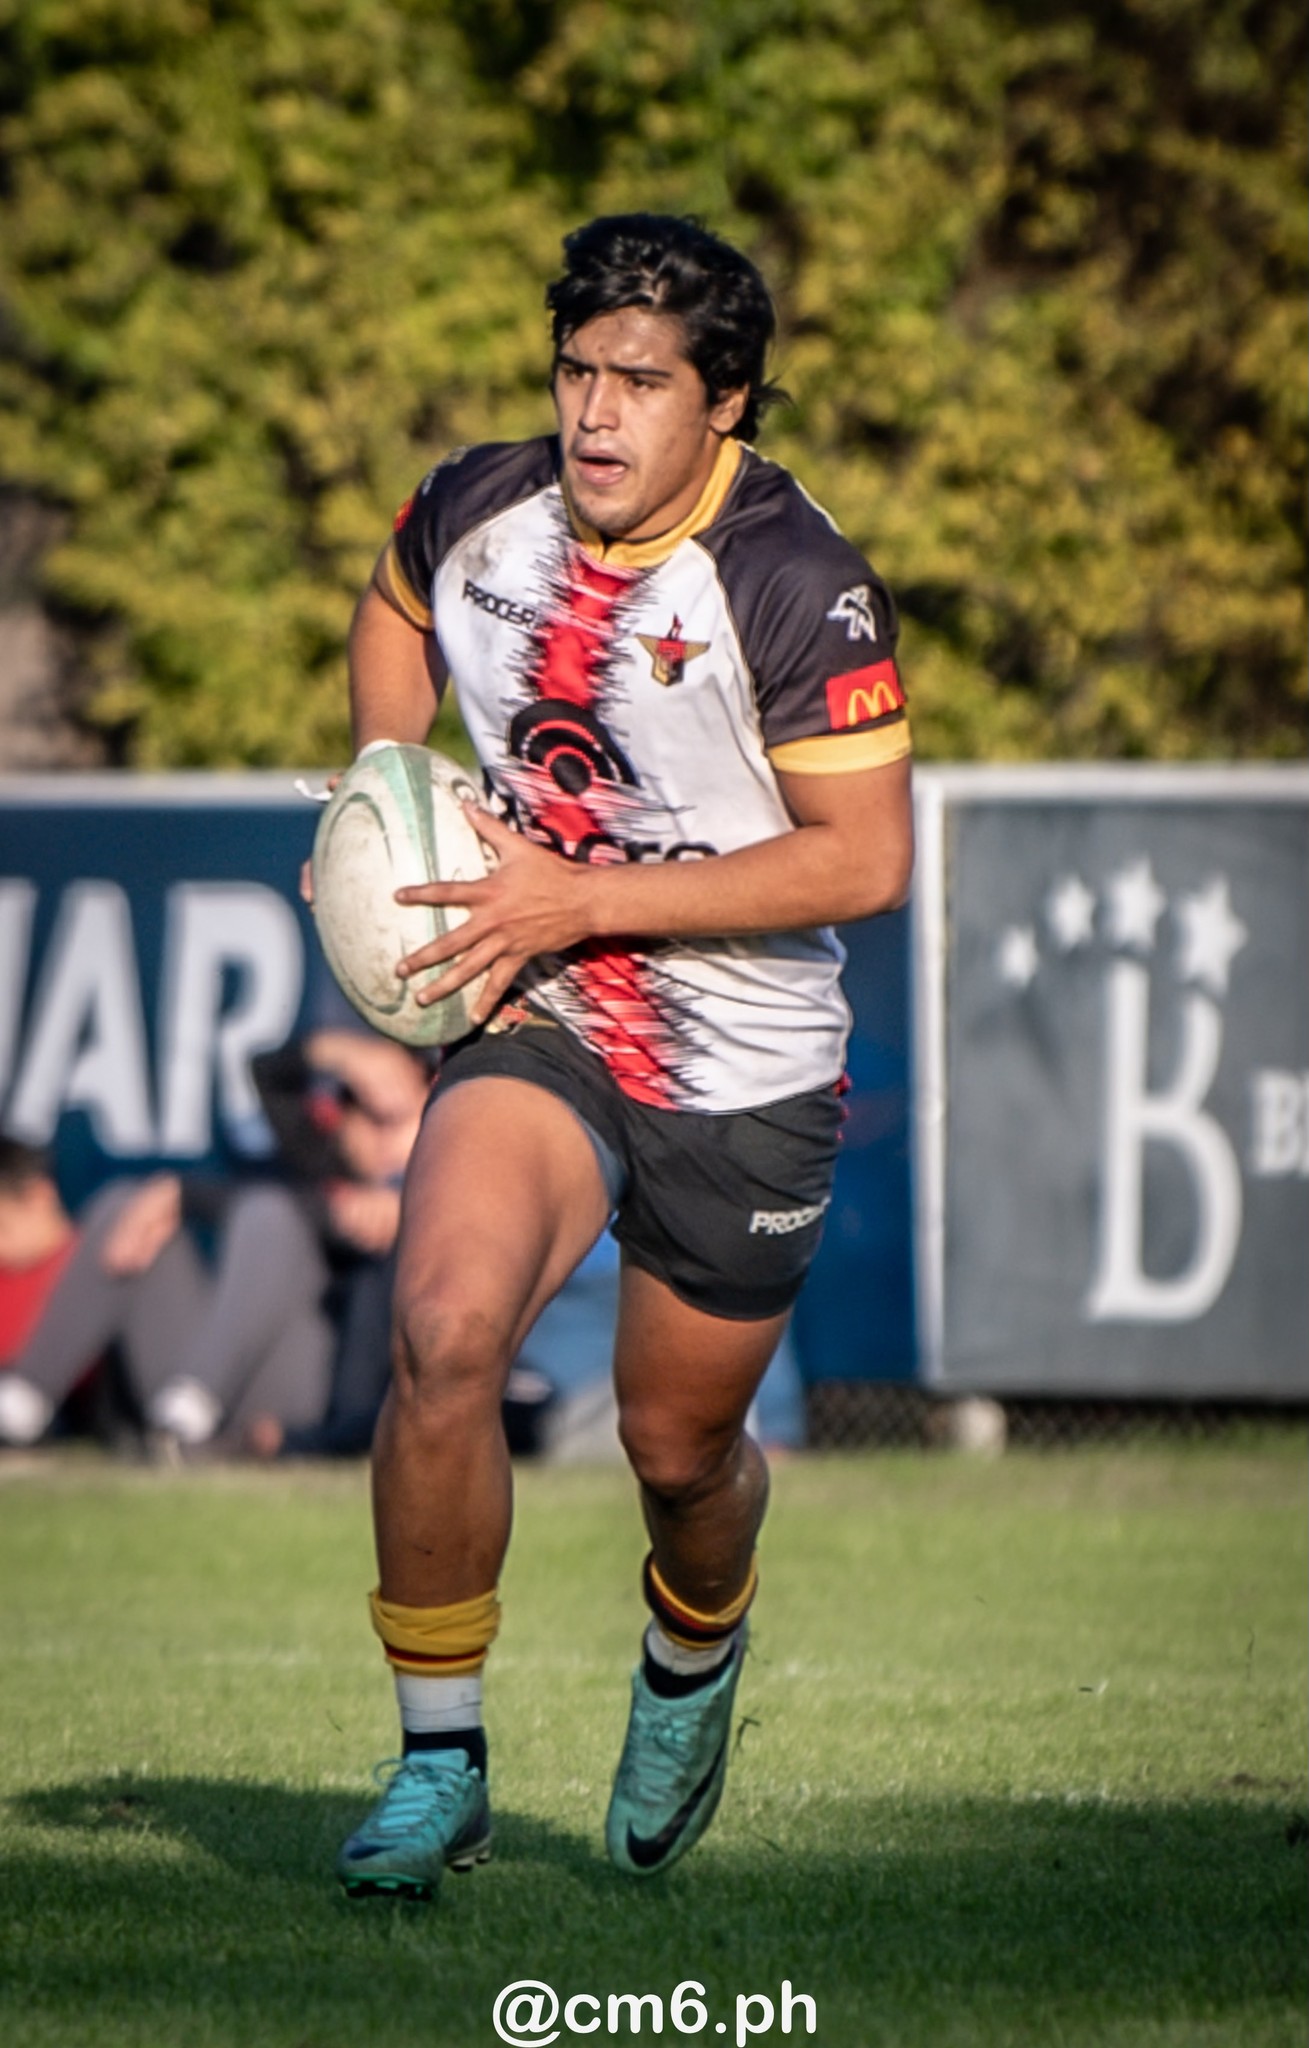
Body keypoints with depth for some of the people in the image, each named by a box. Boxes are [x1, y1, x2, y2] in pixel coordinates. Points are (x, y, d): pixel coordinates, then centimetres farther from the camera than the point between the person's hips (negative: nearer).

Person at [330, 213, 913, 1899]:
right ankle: (439, 1762, -11)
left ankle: (692, 1657, 50)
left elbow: (865, 861, -20)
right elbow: (393, 609, 21)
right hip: (534, 1026, 2)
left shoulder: (799, 585, -19)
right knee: (444, 1335, -24)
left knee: (680, 1448, 12)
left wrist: (585, 899, -23)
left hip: (744, 1078, -2)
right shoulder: (475, 511, -4)